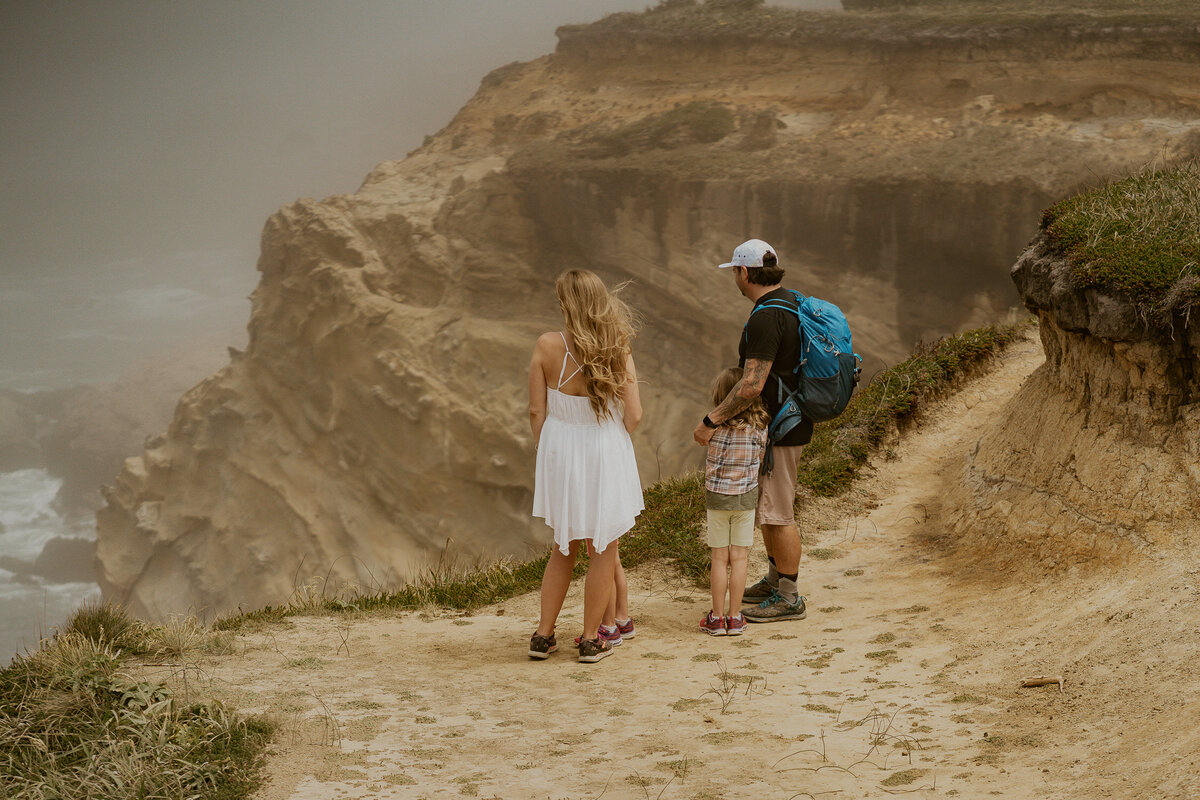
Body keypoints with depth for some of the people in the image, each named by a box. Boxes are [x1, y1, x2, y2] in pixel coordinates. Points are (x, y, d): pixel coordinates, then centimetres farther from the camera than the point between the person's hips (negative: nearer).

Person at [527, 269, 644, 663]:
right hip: (606, 454, -2)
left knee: (563, 548, 20)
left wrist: (544, 454, 8)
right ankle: (591, 639, 18)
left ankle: (543, 635, 22)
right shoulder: (618, 352, -10)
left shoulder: (547, 346, -10)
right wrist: (612, 440, 9)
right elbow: (634, 415, -11)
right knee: (602, 548, 13)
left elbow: (537, 411, -6)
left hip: (559, 453, 2)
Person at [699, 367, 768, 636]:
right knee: (739, 558, 7)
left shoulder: (716, 426, -13)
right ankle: (735, 618, 10)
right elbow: (760, 460, 0)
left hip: (717, 498, -1)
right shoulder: (760, 426, -9)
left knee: (720, 558, 6)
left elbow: (711, 467, -4)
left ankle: (717, 618, 12)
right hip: (747, 498, 1)